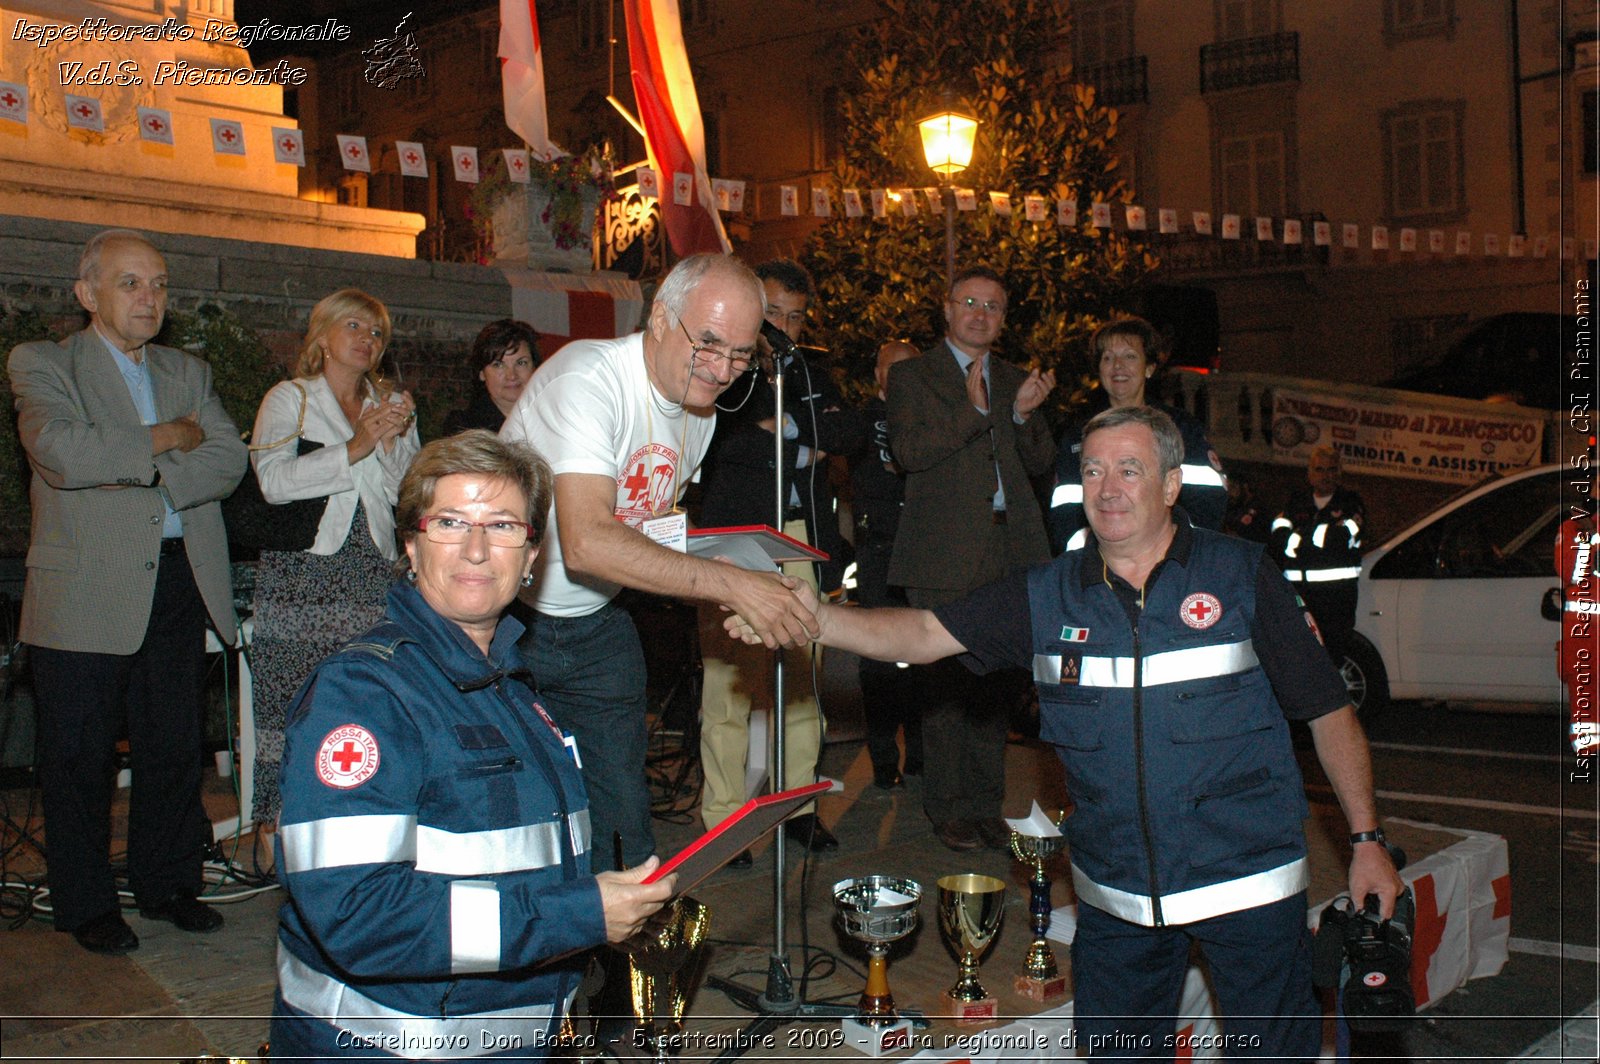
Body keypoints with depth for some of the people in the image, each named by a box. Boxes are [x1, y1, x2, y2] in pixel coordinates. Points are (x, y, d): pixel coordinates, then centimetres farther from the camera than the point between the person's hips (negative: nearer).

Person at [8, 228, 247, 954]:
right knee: (79, 753, 4)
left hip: (178, 583, 4)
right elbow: (61, 451, -18)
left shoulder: (188, 373, 16)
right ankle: (85, 905, 17)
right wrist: (168, 439, -9)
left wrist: (143, 474, -13)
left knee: (173, 746, 10)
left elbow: (228, 459, 1)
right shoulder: (42, 365, 2)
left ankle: (166, 883, 25)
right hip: (84, 592, -4)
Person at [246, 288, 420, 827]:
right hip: (302, 574, -3)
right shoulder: (289, 399, 8)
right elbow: (274, 480, -9)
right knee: (296, 700, -9)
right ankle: (282, 817, 1)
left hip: (373, 574, 3)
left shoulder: (392, 407, 19)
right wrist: (354, 449, -13)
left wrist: (394, 442, -4)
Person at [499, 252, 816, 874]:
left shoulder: (701, 411, 3)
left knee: (620, 815, 5)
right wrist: (733, 584, -35)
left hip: (596, 630, 7)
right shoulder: (588, 377, -23)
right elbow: (585, 543, -35)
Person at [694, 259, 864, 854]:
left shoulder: (814, 378, 21)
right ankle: (722, 818, 2)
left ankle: (799, 804, 18)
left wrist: (788, 422, -7)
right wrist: (802, 453, -6)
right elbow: (719, 443, -11)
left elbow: (851, 434, 6)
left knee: (803, 677, 7)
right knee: (728, 680, -6)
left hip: (803, 540, 5)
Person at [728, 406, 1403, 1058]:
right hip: (1117, 897, 3)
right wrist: (817, 620, -24)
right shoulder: (1048, 596, 2)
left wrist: (1366, 839, -3)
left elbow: (1328, 711, 0)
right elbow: (928, 633, -8)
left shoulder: (1243, 576, -4)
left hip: (1247, 883, -2)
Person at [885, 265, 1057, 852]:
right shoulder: (912, 375, 4)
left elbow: (1040, 463, 12)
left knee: (993, 680, 7)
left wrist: (1025, 414, -6)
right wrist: (977, 410, -15)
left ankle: (985, 803, 18)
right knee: (946, 682, -2)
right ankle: (948, 807, 9)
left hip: (1007, 550, 4)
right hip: (944, 555, -4)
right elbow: (909, 449, -10)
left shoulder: (1014, 381, 18)